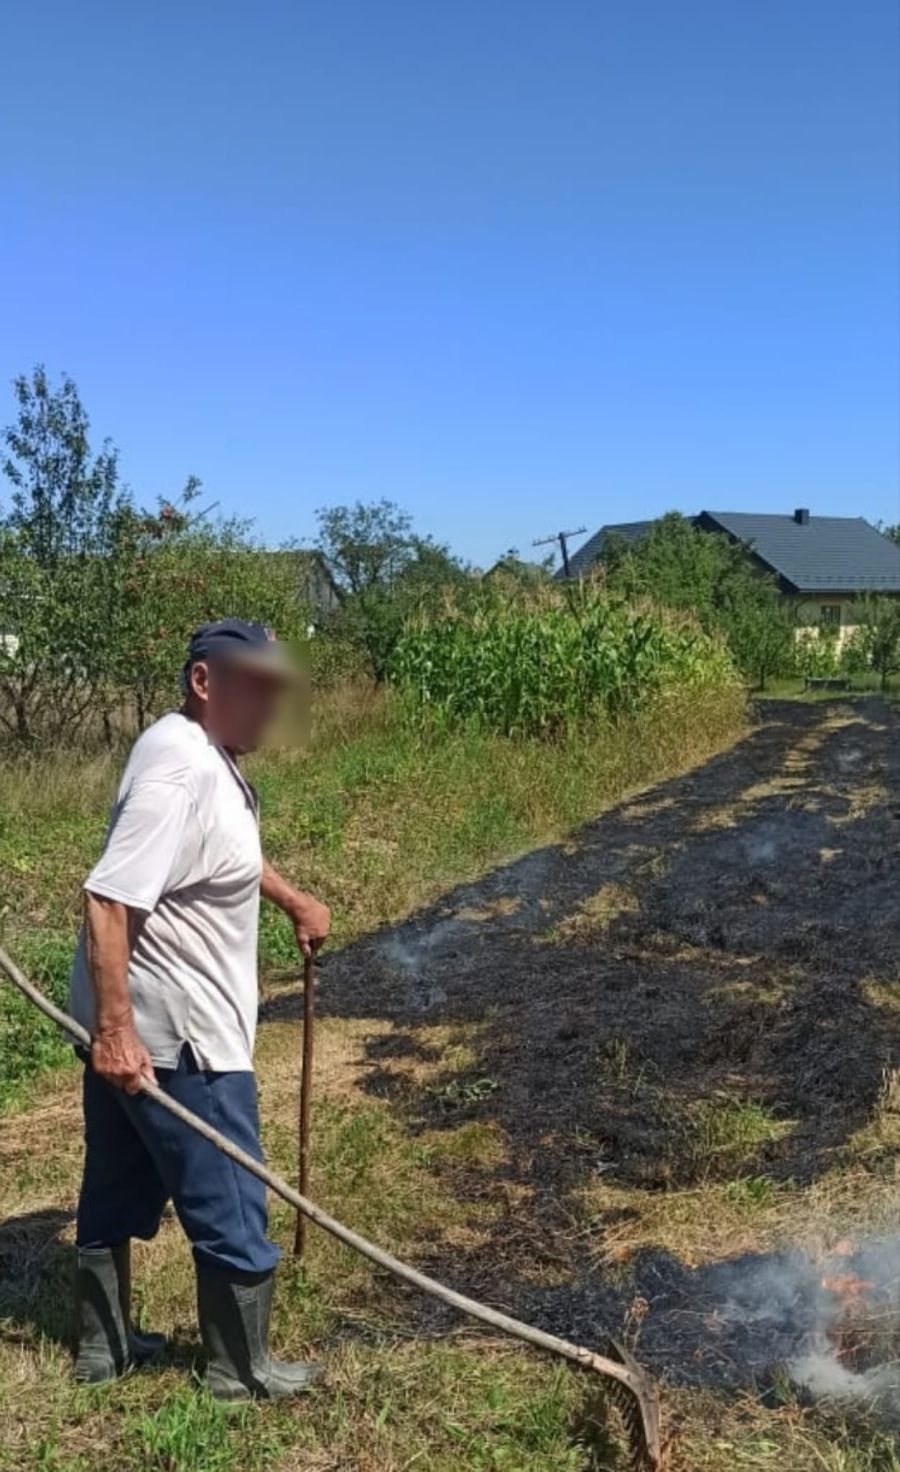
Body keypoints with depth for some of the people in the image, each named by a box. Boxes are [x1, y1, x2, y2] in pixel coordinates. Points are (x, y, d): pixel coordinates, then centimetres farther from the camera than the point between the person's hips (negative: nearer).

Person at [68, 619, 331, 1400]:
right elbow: (107, 900, -30)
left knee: (119, 1193, 22)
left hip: (135, 1022, 10)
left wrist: (294, 899, 28)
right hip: (175, 1036, -10)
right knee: (229, 1208, 7)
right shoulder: (180, 770, -24)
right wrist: (115, 1030, -31)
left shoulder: (208, 758, 8)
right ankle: (242, 1368, 25)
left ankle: (104, 1345, 40)